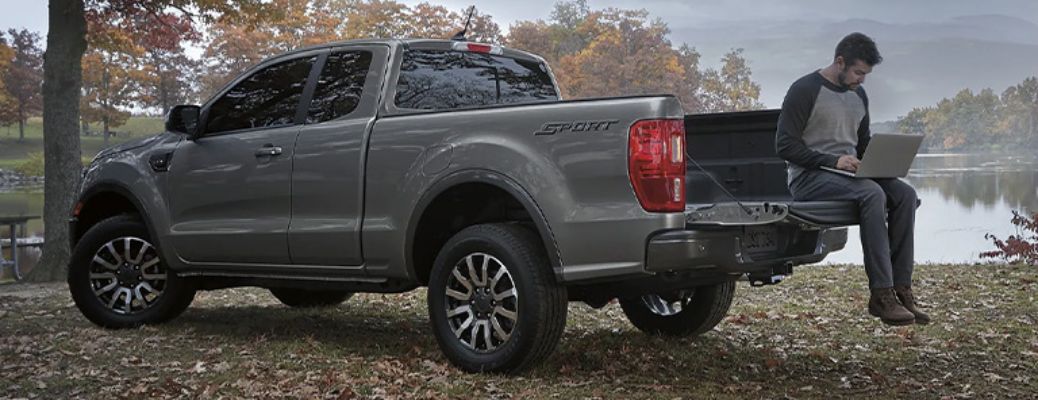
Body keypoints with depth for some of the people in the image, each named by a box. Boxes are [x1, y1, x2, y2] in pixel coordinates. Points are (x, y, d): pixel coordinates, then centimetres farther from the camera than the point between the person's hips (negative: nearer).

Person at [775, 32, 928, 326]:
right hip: (808, 178, -7)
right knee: (872, 193, -33)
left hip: (849, 175, 8)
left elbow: (864, 144, 25)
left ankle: (900, 288, -18)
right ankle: (881, 294, -32)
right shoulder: (804, 90, -8)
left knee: (905, 194, -17)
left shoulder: (858, 96, 16)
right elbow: (785, 145, -14)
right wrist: (832, 161, -24)